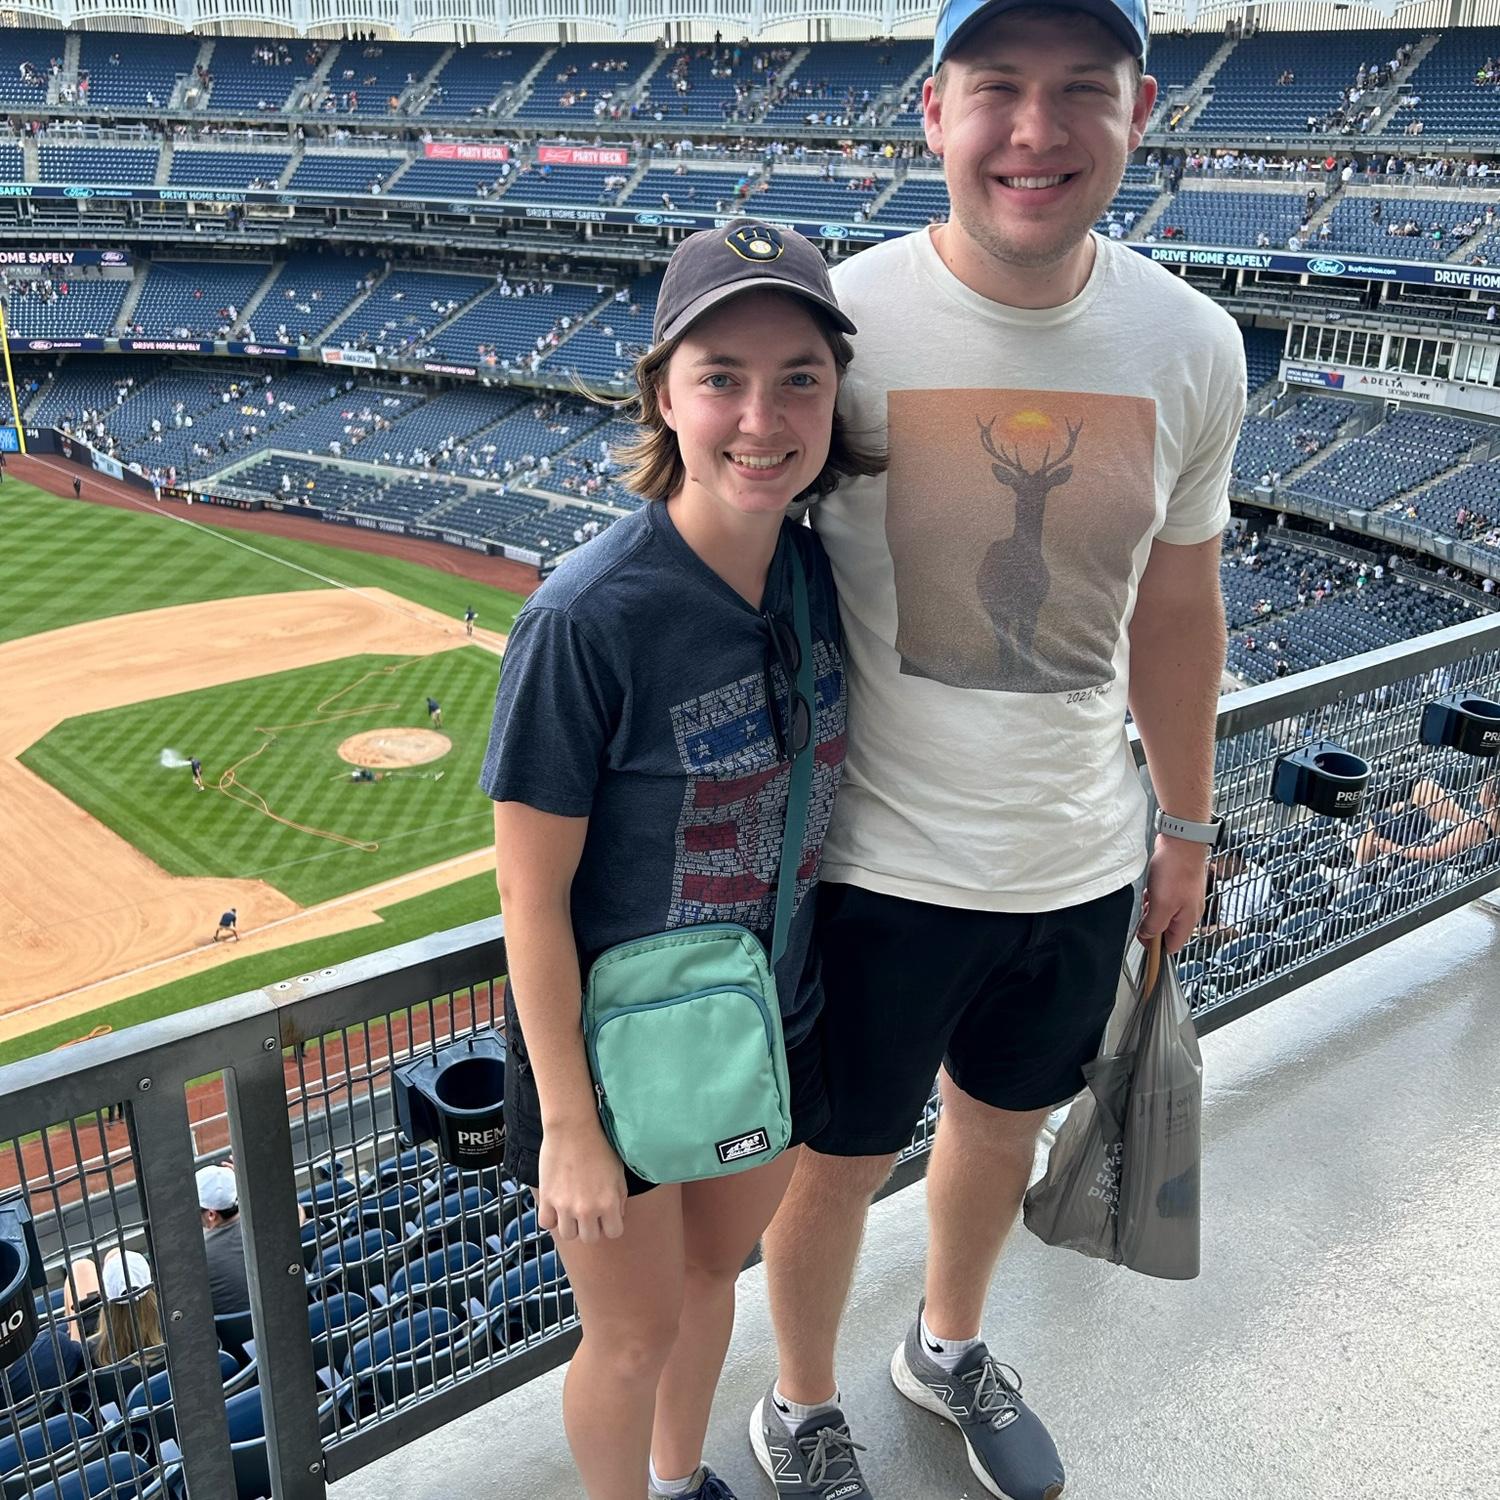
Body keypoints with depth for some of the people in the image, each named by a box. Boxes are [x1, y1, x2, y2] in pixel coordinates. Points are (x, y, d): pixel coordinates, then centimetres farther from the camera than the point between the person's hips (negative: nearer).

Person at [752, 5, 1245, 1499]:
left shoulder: (1193, 347, -5)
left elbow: (1176, 610, 7)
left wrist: (1186, 829, 15)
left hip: (1084, 865, 4)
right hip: (880, 863, -4)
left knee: (1002, 1120, 25)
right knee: (838, 1156, 14)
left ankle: (949, 1347, 56)